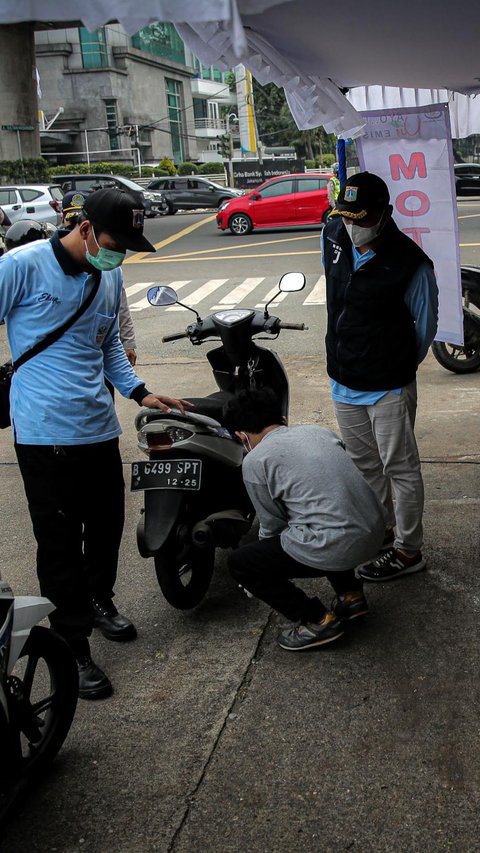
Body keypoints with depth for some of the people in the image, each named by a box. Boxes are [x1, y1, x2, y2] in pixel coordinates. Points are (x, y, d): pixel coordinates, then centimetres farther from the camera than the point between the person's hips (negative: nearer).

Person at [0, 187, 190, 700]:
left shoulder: (110, 278, 10)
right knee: (60, 543, 1)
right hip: (44, 432, -6)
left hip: (99, 427, 7)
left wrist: (139, 392, 12)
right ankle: (73, 645, 14)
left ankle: (99, 600, 43)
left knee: (107, 527, 18)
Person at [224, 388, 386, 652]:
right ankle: (350, 594, 27)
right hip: (375, 531, 8)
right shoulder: (318, 430, 17)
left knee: (239, 563, 9)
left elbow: (273, 525, 7)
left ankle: (317, 620, 8)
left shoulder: (255, 461, -2)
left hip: (336, 547, -7)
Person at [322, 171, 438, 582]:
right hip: (344, 381, 7)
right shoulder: (334, 236, -3)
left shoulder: (410, 263, -21)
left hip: (388, 386, -7)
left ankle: (408, 550, 17)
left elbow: (425, 326, -8)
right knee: (364, 464, 21)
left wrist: (398, 365, 4)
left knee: (400, 468, 4)